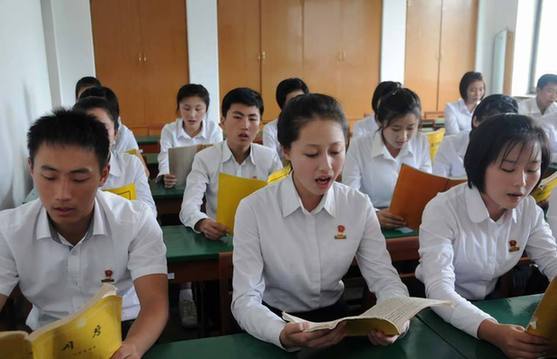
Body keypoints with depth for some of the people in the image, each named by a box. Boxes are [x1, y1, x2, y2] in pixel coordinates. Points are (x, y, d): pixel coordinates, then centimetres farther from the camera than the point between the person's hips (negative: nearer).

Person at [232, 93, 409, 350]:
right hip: (275, 321, -3)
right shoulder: (253, 209, -15)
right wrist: (282, 335, -39)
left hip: (334, 317, 3)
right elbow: (245, 300, -19)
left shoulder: (360, 206, -5)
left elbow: (384, 277, -6)